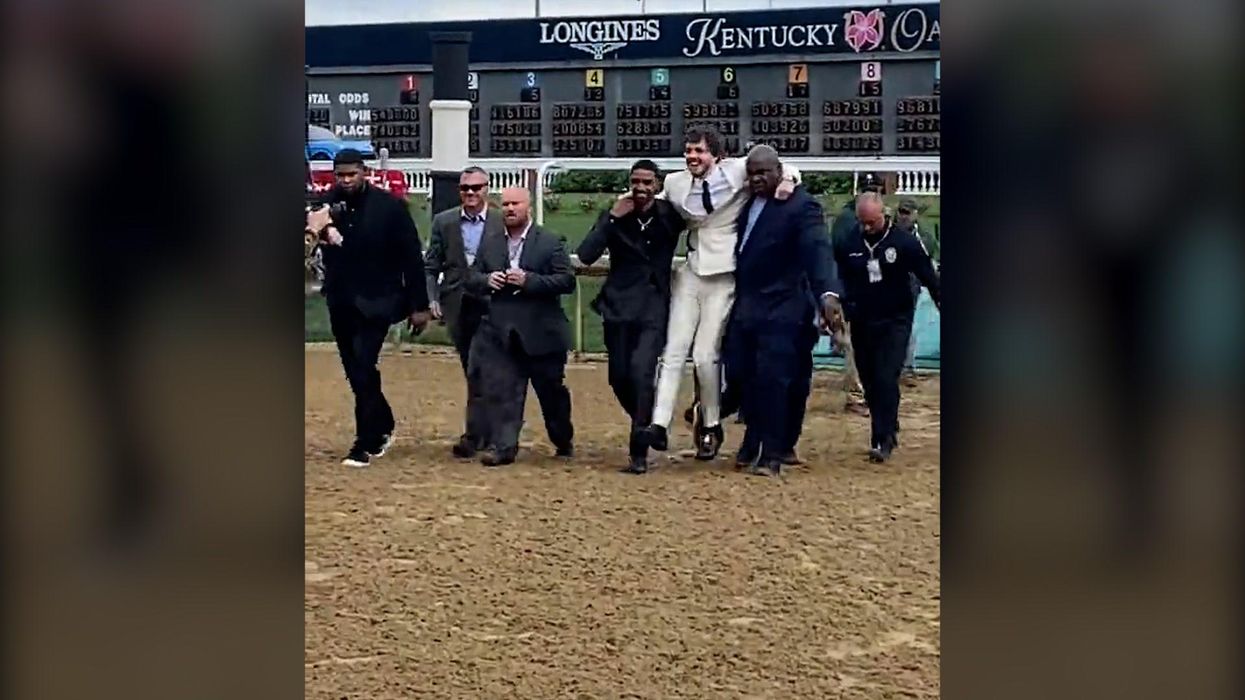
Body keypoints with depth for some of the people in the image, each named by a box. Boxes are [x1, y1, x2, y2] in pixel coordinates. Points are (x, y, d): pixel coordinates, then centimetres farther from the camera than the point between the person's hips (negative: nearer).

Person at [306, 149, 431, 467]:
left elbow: (412, 257, -6)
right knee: (356, 371, 13)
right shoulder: (328, 205, 1)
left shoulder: (390, 206, -8)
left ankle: (367, 443, -3)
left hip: (375, 301, -5)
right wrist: (319, 230, -24)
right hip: (340, 303, 5)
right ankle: (382, 428, 32)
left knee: (362, 369, -12)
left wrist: (419, 304, -7)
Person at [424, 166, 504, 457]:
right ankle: (490, 429, 25)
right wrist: (432, 298, -3)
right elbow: (431, 265, 7)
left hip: (490, 305, -4)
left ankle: (472, 435, -4)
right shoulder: (443, 221, 6)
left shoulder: (502, 222, -3)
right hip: (457, 306, 4)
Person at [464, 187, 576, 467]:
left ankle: (563, 441, 32)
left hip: (541, 332, -2)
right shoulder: (488, 243, 10)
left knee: (552, 391, 11)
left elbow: (567, 281, -10)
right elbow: (470, 279, 11)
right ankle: (502, 446, -4)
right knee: (499, 390, -7)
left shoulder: (550, 243, -3)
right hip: (501, 331, 3)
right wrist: (487, 280, -12)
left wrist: (529, 281, -21)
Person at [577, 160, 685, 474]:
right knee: (619, 377, 6)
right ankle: (646, 426, 35)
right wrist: (612, 217, -15)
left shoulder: (670, 215, 3)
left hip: (654, 308, -2)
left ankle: (639, 452, -13)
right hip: (620, 306, 2)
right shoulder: (614, 217, 2)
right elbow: (585, 255, -9)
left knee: (641, 370, -19)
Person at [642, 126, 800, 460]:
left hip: (723, 278, -4)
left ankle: (711, 427, 15)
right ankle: (660, 424, -6)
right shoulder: (674, 183, 3)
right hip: (690, 274, 4)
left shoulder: (736, 171, -8)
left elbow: (784, 170, 4)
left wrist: (788, 179, -16)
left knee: (705, 355, -4)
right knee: (673, 350, -4)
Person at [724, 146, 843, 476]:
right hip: (746, 307, 7)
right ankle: (754, 440, 26)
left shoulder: (801, 206, -11)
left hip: (781, 310, -7)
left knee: (774, 380, -9)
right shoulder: (749, 203, 13)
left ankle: (773, 454, 0)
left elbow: (819, 250, -24)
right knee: (744, 375, 7)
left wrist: (828, 293, -39)